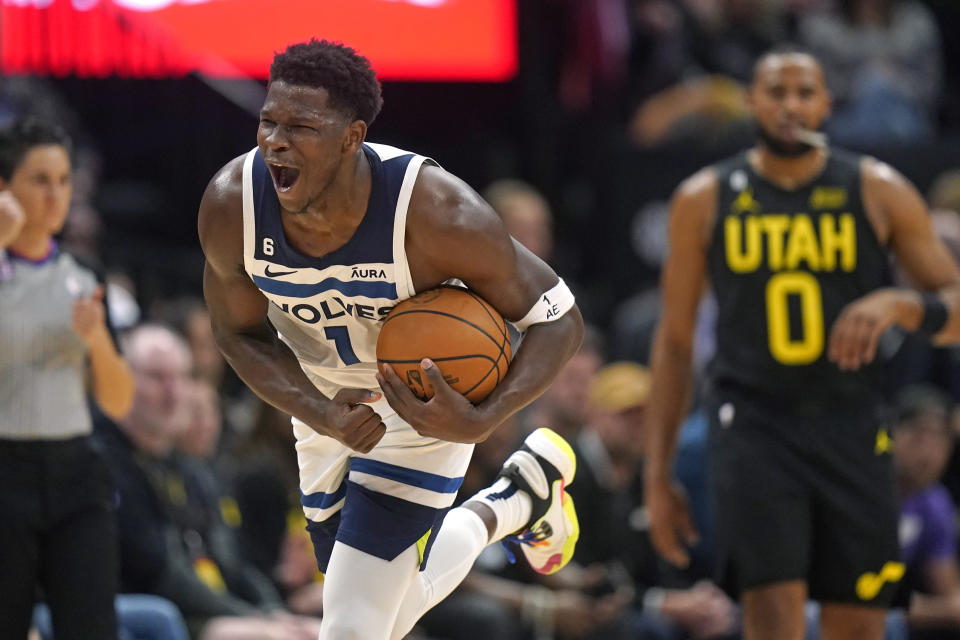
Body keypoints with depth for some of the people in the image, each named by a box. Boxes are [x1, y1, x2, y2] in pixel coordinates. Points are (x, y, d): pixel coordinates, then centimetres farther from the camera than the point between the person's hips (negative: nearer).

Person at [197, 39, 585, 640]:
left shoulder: (434, 210, -38)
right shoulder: (230, 205, -28)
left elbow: (558, 320, -24)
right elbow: (241, 333, -7)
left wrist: (479, 422, -40)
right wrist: (320, 414, -26)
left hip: (428, 401, -5)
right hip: (327, 399, 5)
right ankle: (512, 505, 48)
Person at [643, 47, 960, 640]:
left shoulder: (879, 192, 4)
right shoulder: (705, 200, 6)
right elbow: (675, 339, 11)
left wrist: (900, 305, -19)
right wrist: (658, 472, 7)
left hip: (852, 431, 2)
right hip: (753, 427, -1)